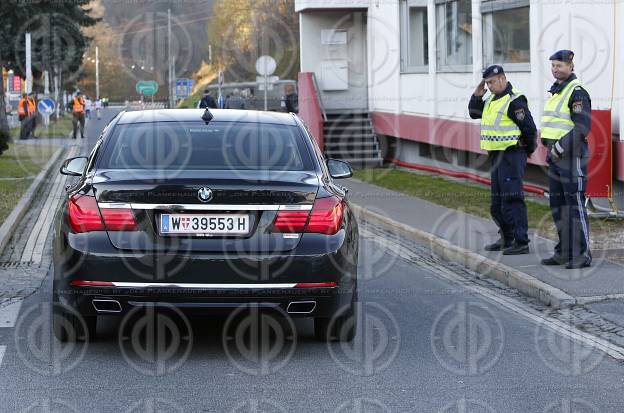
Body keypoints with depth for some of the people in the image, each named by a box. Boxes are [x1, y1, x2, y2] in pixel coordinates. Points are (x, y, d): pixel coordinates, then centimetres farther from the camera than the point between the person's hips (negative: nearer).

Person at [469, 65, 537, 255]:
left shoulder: (514, 100, -16)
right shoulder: (492, 100, 14)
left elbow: (529, 128, -16)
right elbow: (474, 113, 24)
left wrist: (528, 150, -6)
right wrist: (477, 95, 8)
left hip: (512, 155, -10)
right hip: (496, 156, 10)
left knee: (512, 200, -12)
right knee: (497, 201, 16)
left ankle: (521, 242, -11)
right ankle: (506, 239, 27)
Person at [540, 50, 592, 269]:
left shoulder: (577, 92, -14)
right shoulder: (557, 91, 16)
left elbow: (583, 128, -22)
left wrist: (559, 148, -19)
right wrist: (551, 150, 14)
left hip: (572, 156, -10)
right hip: (557, 157, 10)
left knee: (575, 205, -8)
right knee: (558, 204, 11)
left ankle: (582, 255, -6)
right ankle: (564, 252, 17)